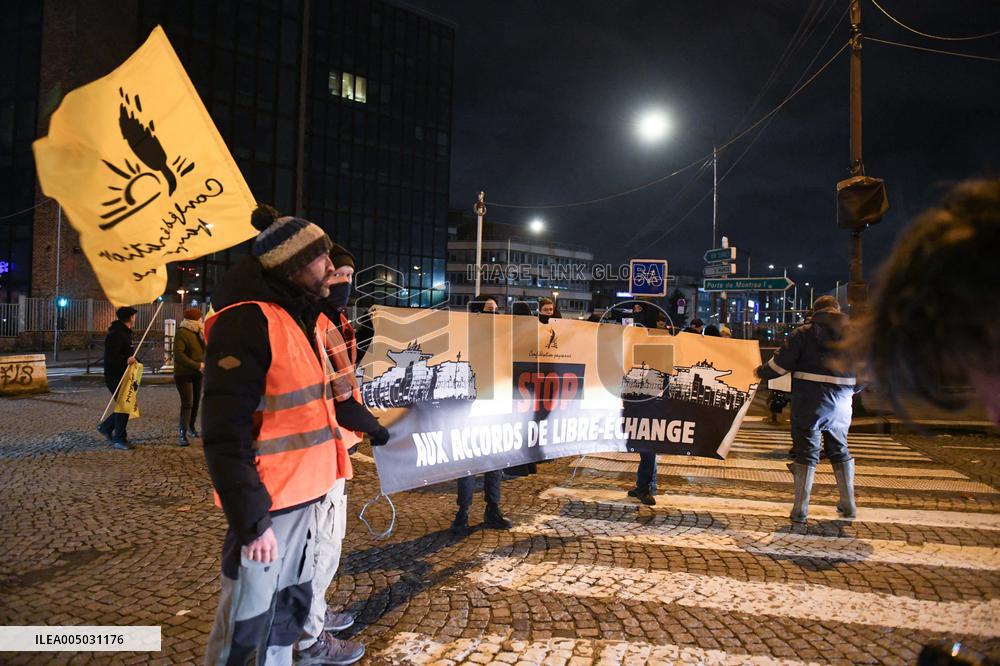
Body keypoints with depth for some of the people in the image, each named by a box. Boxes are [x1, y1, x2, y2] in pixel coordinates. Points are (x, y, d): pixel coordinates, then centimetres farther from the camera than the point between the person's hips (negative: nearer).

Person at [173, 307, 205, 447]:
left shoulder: (197, 333, 10)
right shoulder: (182, 333, -15)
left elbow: (203, 350, 5)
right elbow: (179, 355, -23)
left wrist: (204, 335, -7)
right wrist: (197, 365, -24)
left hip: (197, 374, 8)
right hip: (183, 374, -8)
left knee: (196, 402, 14)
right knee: (187, 404, -13)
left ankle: (191, 426, 31)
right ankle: (182, 434, -13)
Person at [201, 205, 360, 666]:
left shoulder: (306, 320, 11)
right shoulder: (247, 323, -20)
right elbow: (224, 435, -23)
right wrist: (252, 520, -22)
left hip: (304, 494, 9)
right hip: (267, 504, -9)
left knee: (292, 597, 24)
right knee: (247, 623, 6)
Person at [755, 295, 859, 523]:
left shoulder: (805, 332, -3)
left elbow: (781, 363, -7)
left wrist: (761, 372, 10)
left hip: (809, 400, -3)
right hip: (841, 402, 4)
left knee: (806, 451, 2)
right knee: (839, 451, 20)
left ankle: (800, 509, 2)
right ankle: (848, 505, 25)